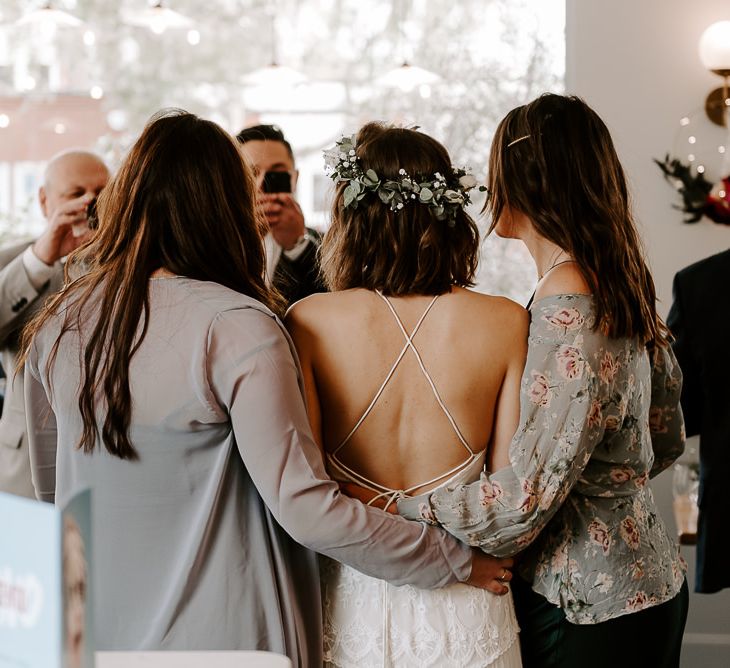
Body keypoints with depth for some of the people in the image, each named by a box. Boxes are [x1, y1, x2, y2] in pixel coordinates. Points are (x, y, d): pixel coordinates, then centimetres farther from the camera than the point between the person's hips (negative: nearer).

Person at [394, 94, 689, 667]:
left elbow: (519, 507, -26)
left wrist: (395, 505, -17)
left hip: (589, 613, -9)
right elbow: (667, 440, 16)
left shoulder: (567, 320, -25)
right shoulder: (621, 291, 5)